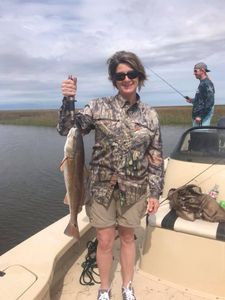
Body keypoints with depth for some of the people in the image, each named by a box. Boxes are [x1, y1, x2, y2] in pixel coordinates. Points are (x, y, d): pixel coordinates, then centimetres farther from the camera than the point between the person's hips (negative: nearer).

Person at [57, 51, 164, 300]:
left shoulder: (150, 115, -1)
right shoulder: (99, 106, -5)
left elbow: (156, 157, 3)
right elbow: (66, 130, -7)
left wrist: (154, 192, 2)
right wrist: (67, 101, -22)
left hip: (134, 189, 1)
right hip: (102, 187, -1)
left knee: (127, 237, 18)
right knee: (105, 241, 11)